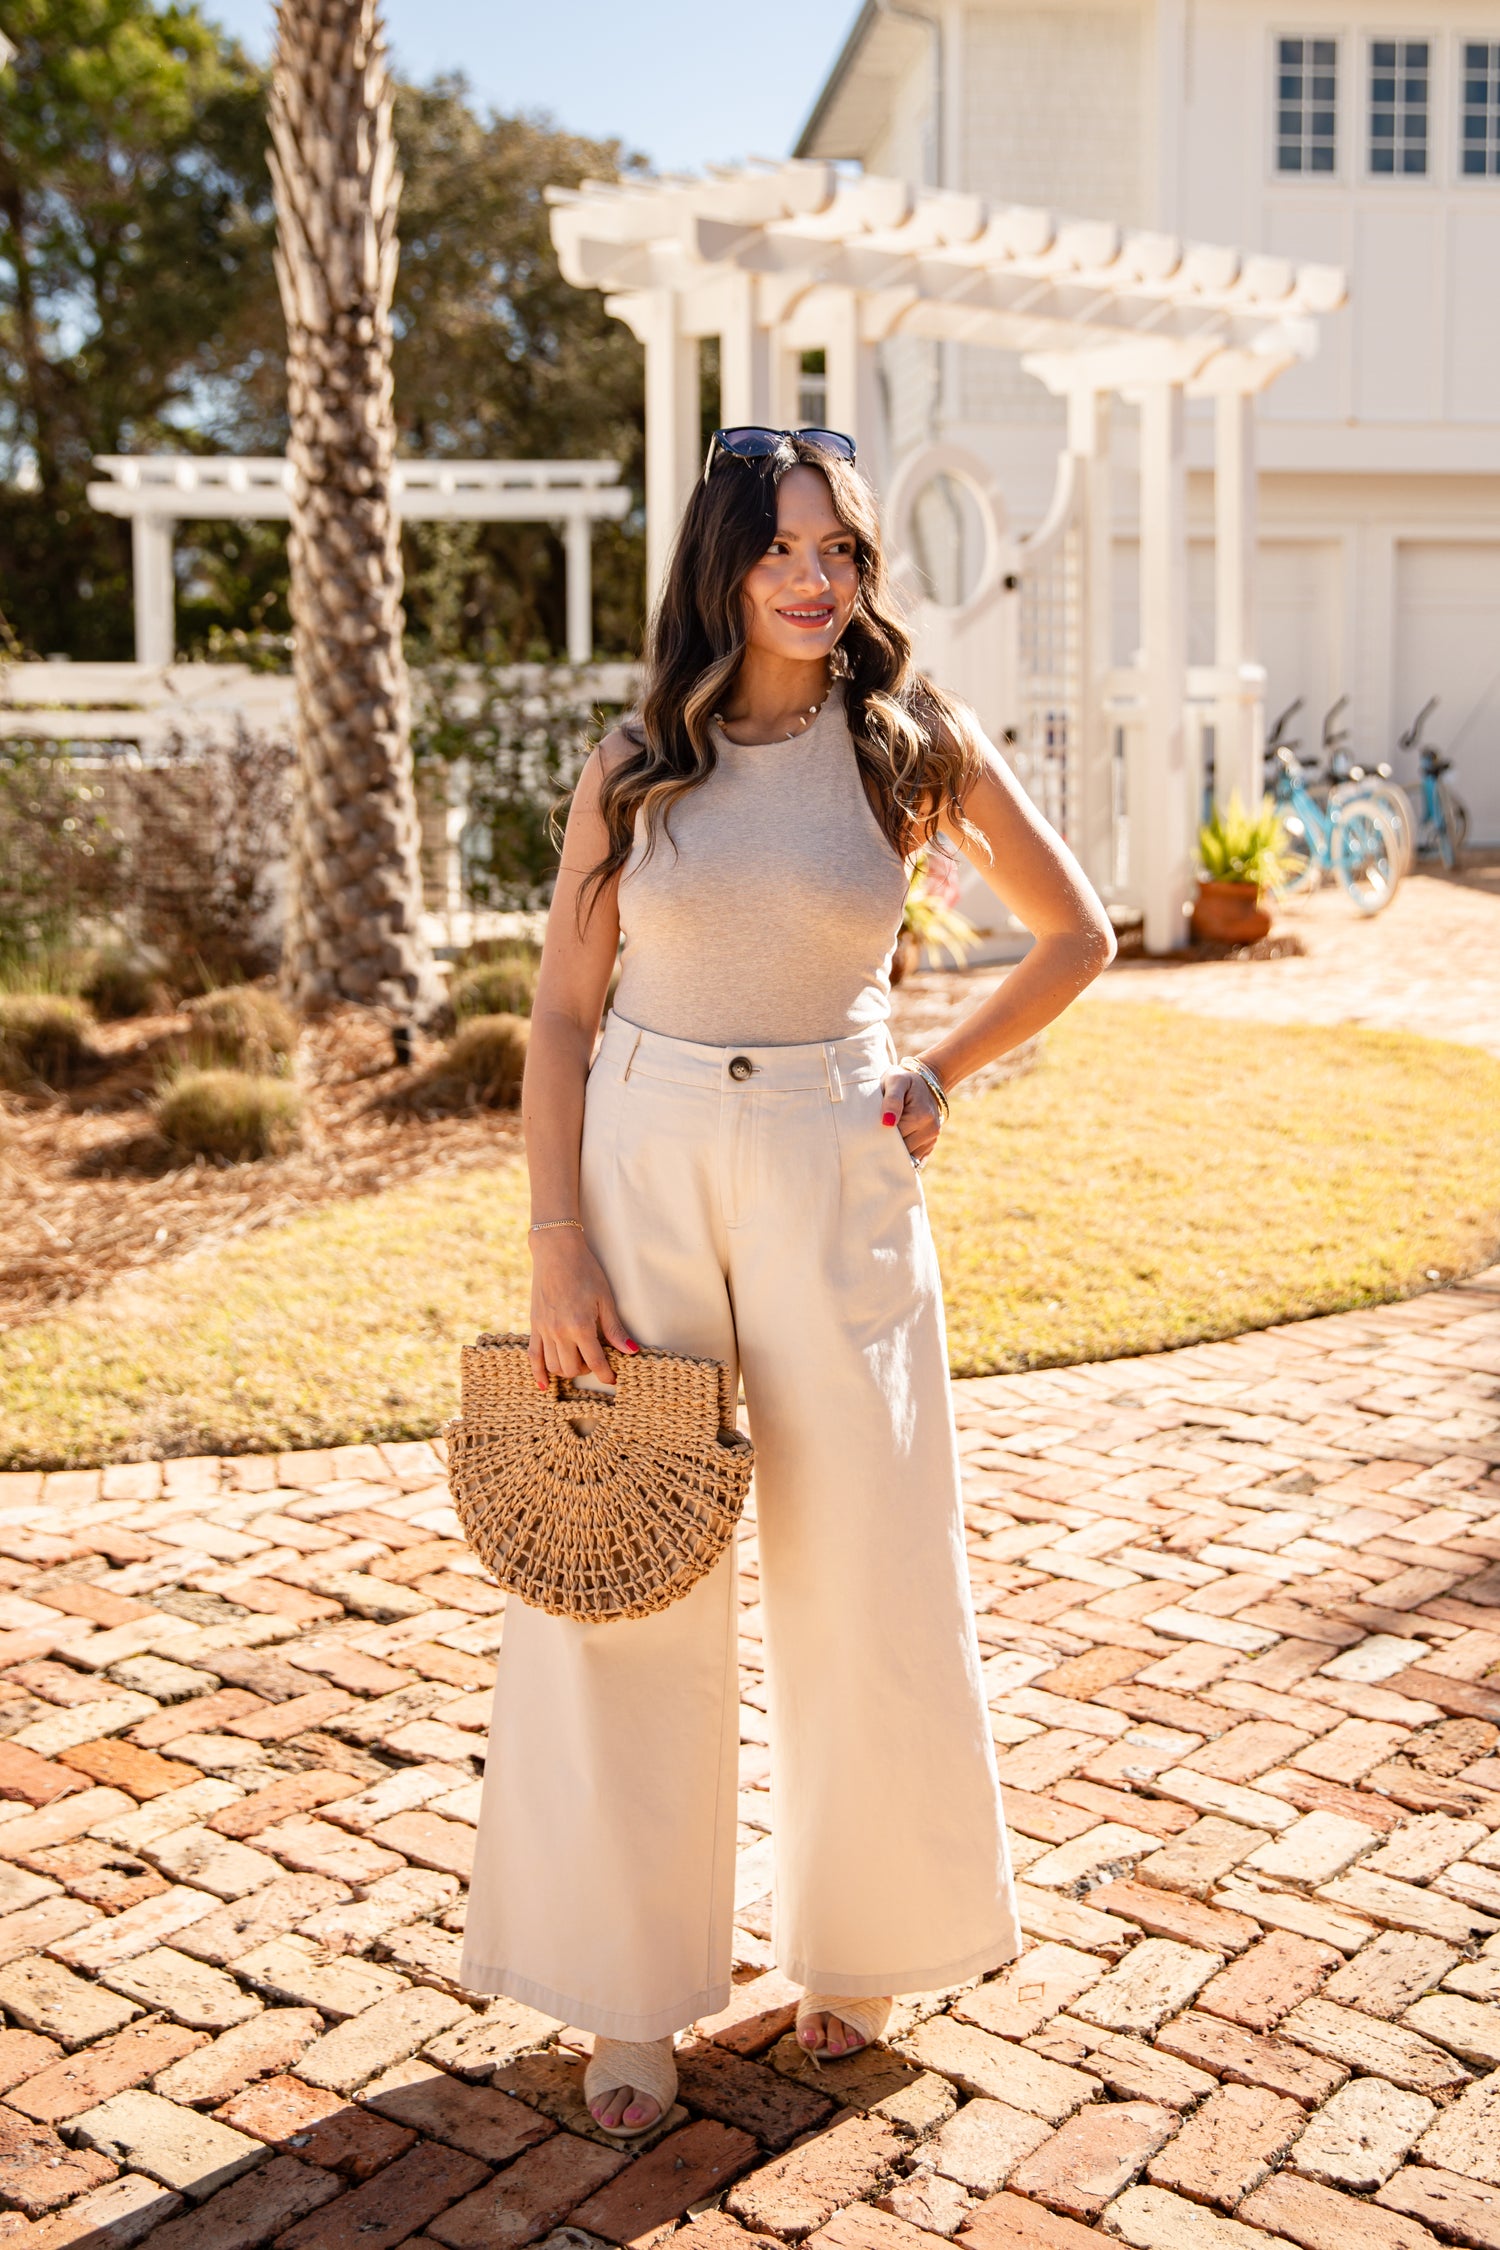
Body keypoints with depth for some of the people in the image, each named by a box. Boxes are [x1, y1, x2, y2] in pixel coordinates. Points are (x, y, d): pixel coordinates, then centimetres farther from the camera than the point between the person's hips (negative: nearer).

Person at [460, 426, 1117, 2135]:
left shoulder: (913, 743, 2)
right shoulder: (636, 761, 3)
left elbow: (1076, 934, 12)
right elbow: (562, 1013, 2)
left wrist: (942, 1074, 3)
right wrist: (555, 1243, -6)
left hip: (832, 1172, 0)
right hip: (643, 1161, 1)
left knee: (860, 1573, 7)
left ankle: (856, 1943, 31)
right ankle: (635, 1989, 20)